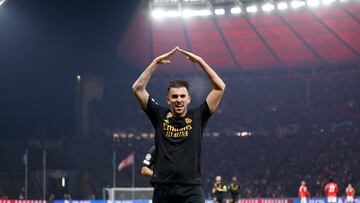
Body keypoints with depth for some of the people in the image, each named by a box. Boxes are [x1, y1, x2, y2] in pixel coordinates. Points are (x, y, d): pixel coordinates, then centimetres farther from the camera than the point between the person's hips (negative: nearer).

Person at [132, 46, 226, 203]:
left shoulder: (197, 117, 7)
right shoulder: (160, 116, 9)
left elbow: (220, 87, 2)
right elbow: (138, 88, 4)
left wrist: (200, 61, -1)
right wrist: (156, 62, 0)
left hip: (191, 189, -1)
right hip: (163, 189, 2)